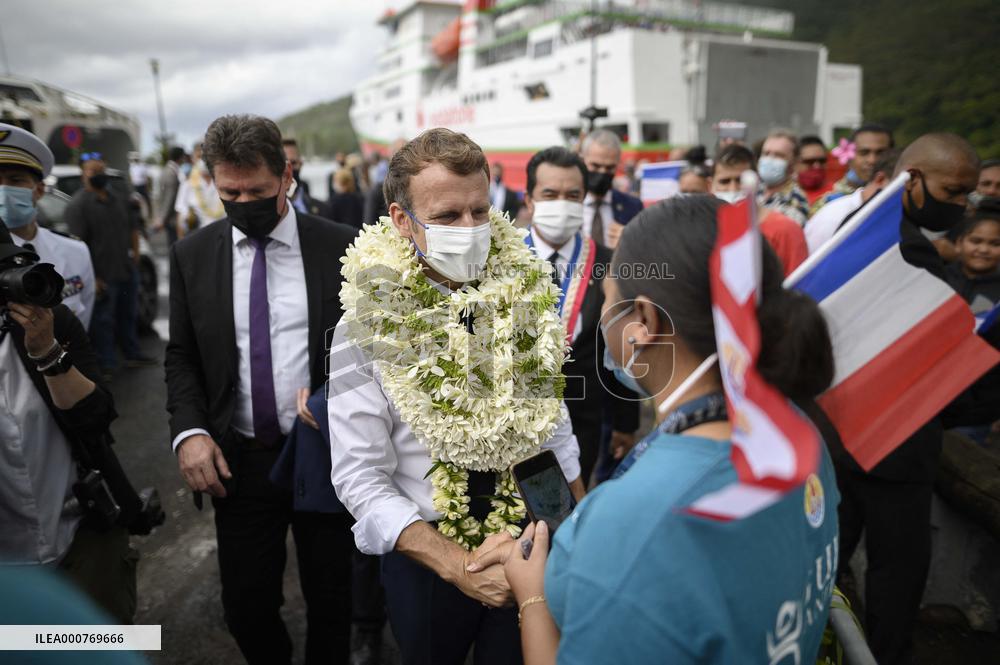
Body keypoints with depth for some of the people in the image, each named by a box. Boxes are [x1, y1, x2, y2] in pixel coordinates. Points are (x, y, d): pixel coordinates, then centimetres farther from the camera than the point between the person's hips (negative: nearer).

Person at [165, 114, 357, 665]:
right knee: (245, 607, 13)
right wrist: (188, 430, -8)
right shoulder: (192, 254, 2)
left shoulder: (340, 247, -6)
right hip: (238, 459, 2)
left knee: (330, 600, 14)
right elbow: (182, 355, 7)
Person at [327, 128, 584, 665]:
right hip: (427, 556, -2)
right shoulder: (369, 326, -18)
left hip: (533, 541, 3)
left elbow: (550, 414, 2)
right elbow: (360, 479, -17)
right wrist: (454, 563, -25)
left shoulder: (525, 292, -8)